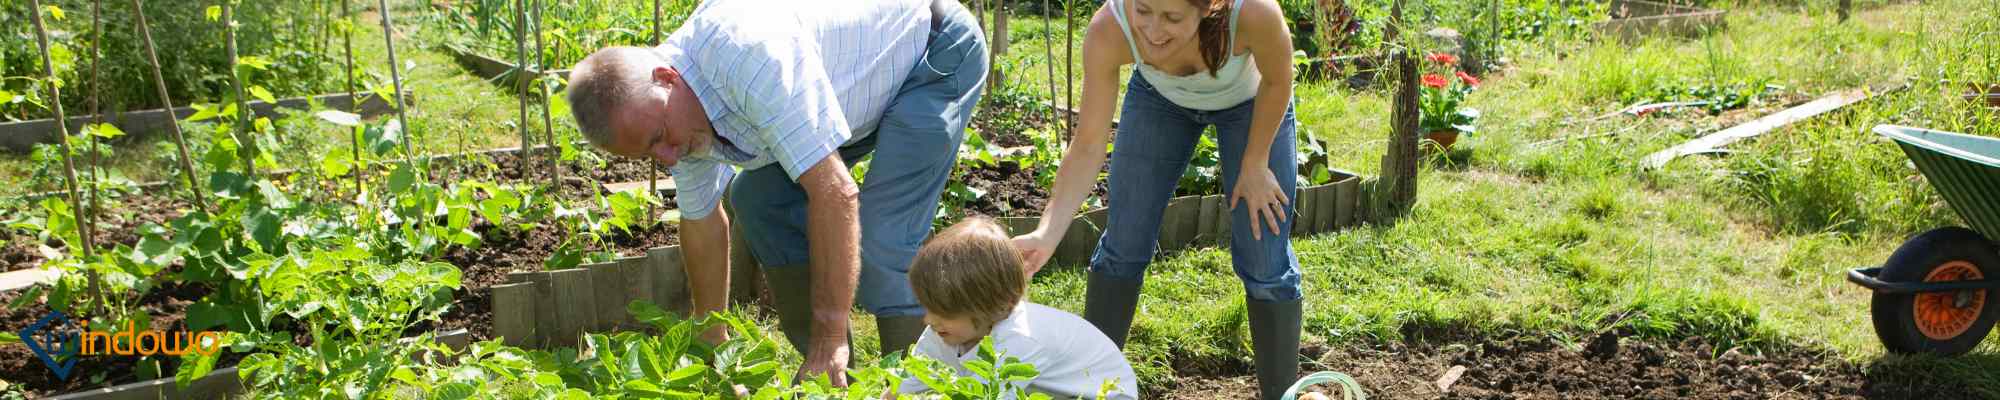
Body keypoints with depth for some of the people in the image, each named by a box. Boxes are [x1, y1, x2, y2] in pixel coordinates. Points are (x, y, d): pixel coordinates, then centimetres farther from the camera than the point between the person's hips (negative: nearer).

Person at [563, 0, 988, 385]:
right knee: (759, 201, 1)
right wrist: (712, 348, 13)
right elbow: (701, 222, 6)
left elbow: (835, 193, -40)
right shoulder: (666, 111, -9)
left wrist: (831, 338, -35)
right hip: (866, 88, 8)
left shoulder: (749, 53, -39)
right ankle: (828, 369, 11)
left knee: (880, 244, -21)